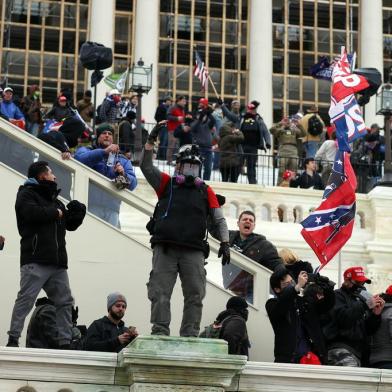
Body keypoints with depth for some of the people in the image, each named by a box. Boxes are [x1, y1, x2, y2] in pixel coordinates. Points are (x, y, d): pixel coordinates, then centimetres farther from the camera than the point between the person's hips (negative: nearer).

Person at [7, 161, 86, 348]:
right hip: (36, 260, -8)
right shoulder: (27, 194, 2)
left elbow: (70, 225, 26)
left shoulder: (54, 200, 26)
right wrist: (56, 212, -6)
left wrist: (77, 214, 4)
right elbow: (32, 213, -20)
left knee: (65, 301, 6)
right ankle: (13, 339, -12)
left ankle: (65, 342, 9)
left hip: (57, 262, 8)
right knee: (26, 299, -13)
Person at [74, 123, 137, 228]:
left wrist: (123, 174, -10)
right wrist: (104, 151, -14)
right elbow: (80, 159, -8)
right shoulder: (86, 150, 18)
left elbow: (133, 184, 13)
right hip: (91, 206, -3)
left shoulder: (123, 160, 25)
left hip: (112, 208, 3)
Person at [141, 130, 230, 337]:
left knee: (195, 296, -2)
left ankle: (190, 336, 2)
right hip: (165, 248, -2)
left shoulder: (206, 192, 19)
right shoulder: (166, 184, 15)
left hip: (194, 251, 2)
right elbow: (146, 166, 4)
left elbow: (219, 220, 16)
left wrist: (225, 243, 4)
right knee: (160, 293, -6)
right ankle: (160, 333, -5)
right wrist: (151, 141, -8)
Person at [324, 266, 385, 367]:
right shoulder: (338, 295, 6)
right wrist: (366, 305, -14)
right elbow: (342, 318, -13)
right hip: (341, 347, -7)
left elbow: (369, 331, 20)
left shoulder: (361, 299, 23)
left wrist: (376, 314, 2)